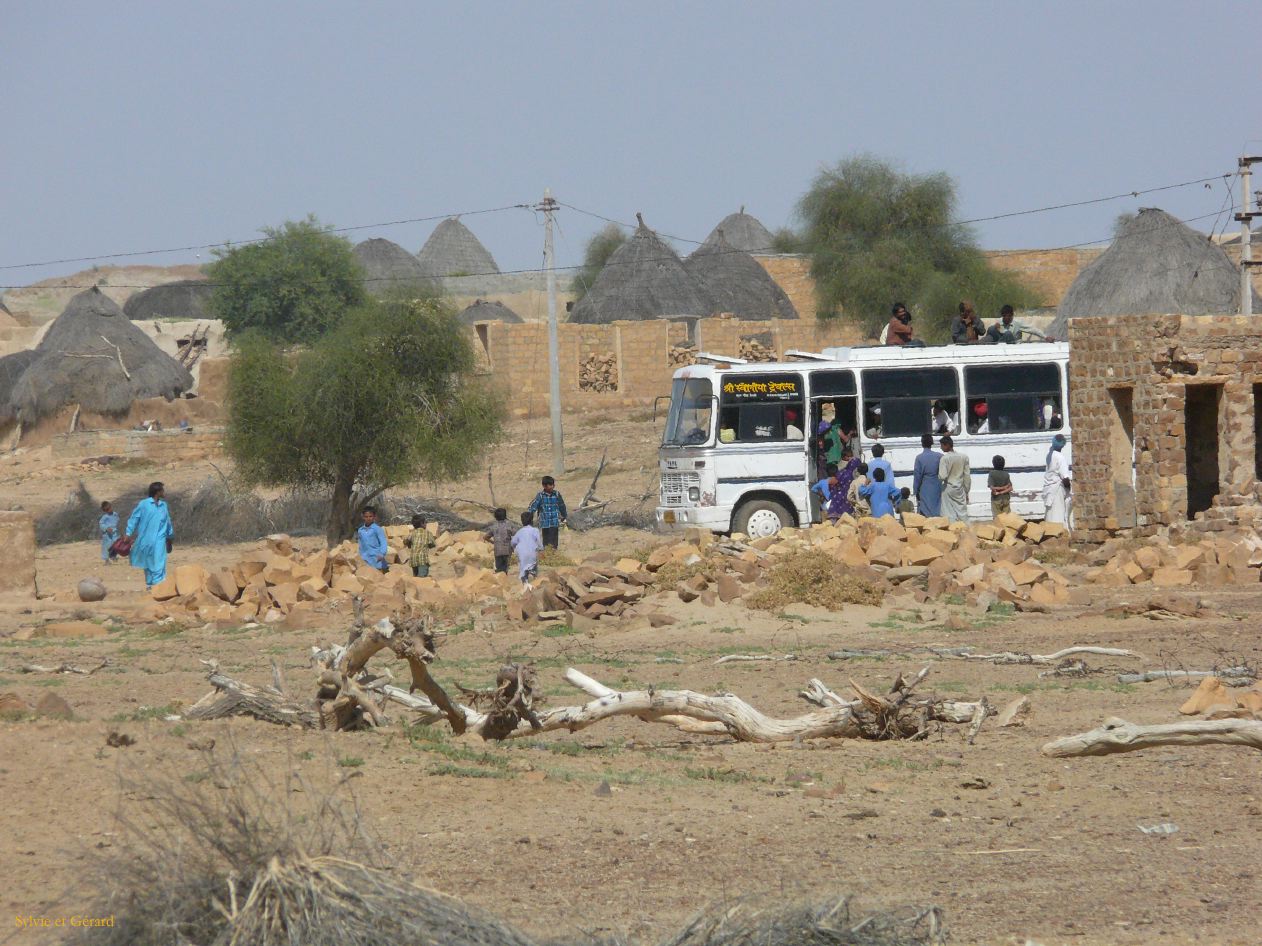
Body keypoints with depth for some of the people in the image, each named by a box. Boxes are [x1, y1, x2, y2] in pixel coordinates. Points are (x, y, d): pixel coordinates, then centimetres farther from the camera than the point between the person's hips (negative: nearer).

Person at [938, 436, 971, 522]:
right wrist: (966, 492, 14)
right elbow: (967, 477, 6)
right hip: (960, 489, 4)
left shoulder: (944, 458, -13)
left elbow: (942, 476, -20)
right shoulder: (963, 457, 3)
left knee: (950, 515, -1)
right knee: (963, 515, 8)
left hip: (948, 489, -4)